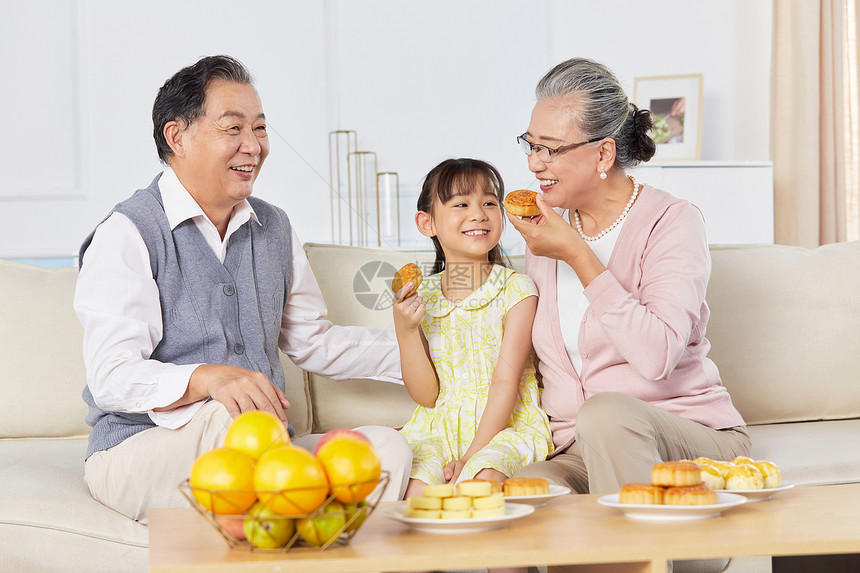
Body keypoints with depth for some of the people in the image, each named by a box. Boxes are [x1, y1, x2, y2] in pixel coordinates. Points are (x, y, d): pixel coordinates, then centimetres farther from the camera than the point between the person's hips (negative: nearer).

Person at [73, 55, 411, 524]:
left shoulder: (274, 229, 16)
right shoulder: (126, 235, -8)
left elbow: (313, 341, 27)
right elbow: (112, 378, -19)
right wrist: (209, 378, -37)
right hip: (139, 450, -6)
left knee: (387, 447, -19)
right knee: (237, 417, -38)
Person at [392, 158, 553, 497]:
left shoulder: (516, 290, -3)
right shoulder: (420, 298, 6)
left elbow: (506, 382, -9)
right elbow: (426, 395, 4)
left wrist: (472, 455, -18)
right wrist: (405, 331, -11)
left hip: (505, 428, -2)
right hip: (437, 428, 2)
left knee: (484, 475, -34)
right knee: (416, 486, -29)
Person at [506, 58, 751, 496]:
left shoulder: (671, 222, -6)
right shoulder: (547, 230, 12)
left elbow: (657, 356, -22)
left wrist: (577, 255, -19)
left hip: (692, 432, -3)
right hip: (575, 451, 4)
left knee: (606, 411, -37)